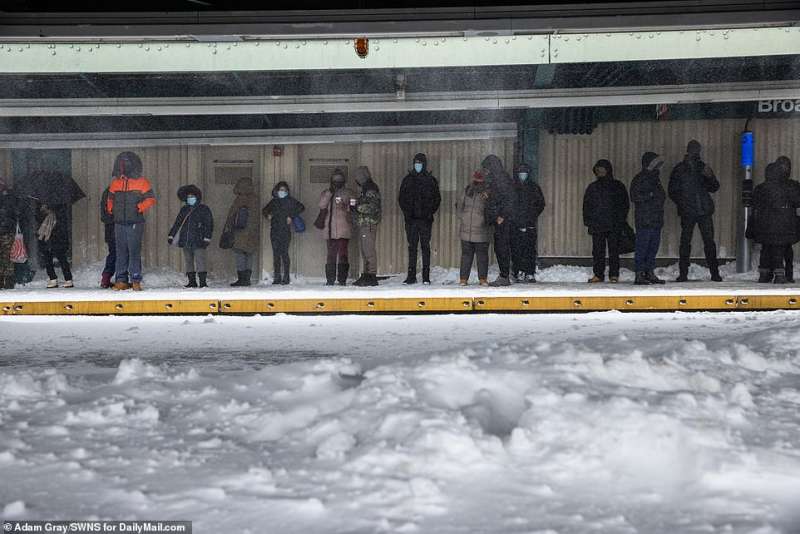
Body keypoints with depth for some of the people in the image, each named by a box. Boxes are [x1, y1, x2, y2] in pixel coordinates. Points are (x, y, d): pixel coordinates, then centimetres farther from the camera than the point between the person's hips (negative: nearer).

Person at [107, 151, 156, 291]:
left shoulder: (141, 182, 0)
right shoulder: (115, 182, 12)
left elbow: (151, 199, -1)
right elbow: (110, 198, 24)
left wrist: (140, 207, -15)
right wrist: (110, 208, 7)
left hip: (135, 223, -4)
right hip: (119, 223, 4)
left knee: (134, 252, -5)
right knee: (121, 252, 6)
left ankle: (136, 280, 0)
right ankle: (121, 280, 10)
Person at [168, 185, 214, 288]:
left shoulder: (204, 209, 0)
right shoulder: (184, 210, 15)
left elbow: (209, 224, -3)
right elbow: (177, 223, 21)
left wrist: (207, 238, -11)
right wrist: (171, 235, 15)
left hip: (198, 241, -5)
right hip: (185, 241, 6)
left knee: (200, 260, -10)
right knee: (188, 261, 9)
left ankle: (203, 281, -8)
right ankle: (192, 281, 16)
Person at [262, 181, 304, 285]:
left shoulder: (290, 200, 4)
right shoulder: (274, 201, 15)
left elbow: (301, 207, -4)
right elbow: (264, 210, 27)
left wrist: (291, 216, -8)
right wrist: (268, 215, 6)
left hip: (285, 230, -4)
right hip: (274, 231, 4)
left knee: (284, 253, -9)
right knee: (276, 254, 2)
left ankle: (286, 277, -7)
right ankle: (277, 277, 6)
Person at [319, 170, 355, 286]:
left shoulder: (348, 193, 9)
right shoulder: (326, 193, 13)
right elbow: (322, 205, -4)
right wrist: (330, 192, -10)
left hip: (344, 229, -2)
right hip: (330, 229, 2)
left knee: (343, 254, -6)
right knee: (331, 254, 5)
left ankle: (342, 279, -3)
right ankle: (330, 279, 10)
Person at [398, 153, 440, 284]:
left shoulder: (431, 180, 5)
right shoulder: (408, 179, 10)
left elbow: (437, 199, 7)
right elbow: (401, 198, 12)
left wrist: (430, 212, -4)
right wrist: (406, 212, -1)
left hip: (425, 219, -2)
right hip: (410, 219, 2)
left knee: (425, 246, -1)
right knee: (412, 247, 2)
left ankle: (426, 277, 0)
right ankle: (411, 276, 3)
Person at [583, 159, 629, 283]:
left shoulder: (618, 186, 7)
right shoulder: (592, 187, 13)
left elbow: (625, 205, 7)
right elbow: (586, 206, 14)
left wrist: (620, 220, -5)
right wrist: (588, 221, 1)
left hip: (614, 225, -2)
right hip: (597, 224, 2)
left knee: (613, 250, -2)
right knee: (598, 251, 1)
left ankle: (614, 274, 2)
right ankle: (598, 274, 6)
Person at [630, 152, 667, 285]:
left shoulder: (655, 179, 20)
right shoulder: (639, 179, -6)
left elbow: (662, 196, 28)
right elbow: (635, 196, -16)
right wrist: (650, 195, -19)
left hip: (656, 220, 8)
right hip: (644, 220, -8)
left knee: (653, 247, 10)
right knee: (642, 247, -9)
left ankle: (650, 273, 16)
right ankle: (639, 275, -8)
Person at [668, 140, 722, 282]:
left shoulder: (703, 167, 12)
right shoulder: (679, 169, 6)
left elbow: (714, 188, 12)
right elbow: (672, 191, 6)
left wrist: (710, 177, -7)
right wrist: (681, 203, -8)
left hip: (704, 211, 2)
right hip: (687, 212, -2)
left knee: (709, 241, -3)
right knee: (685, 241, -2)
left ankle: (714, 272, 1)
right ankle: (683, 273, 3)